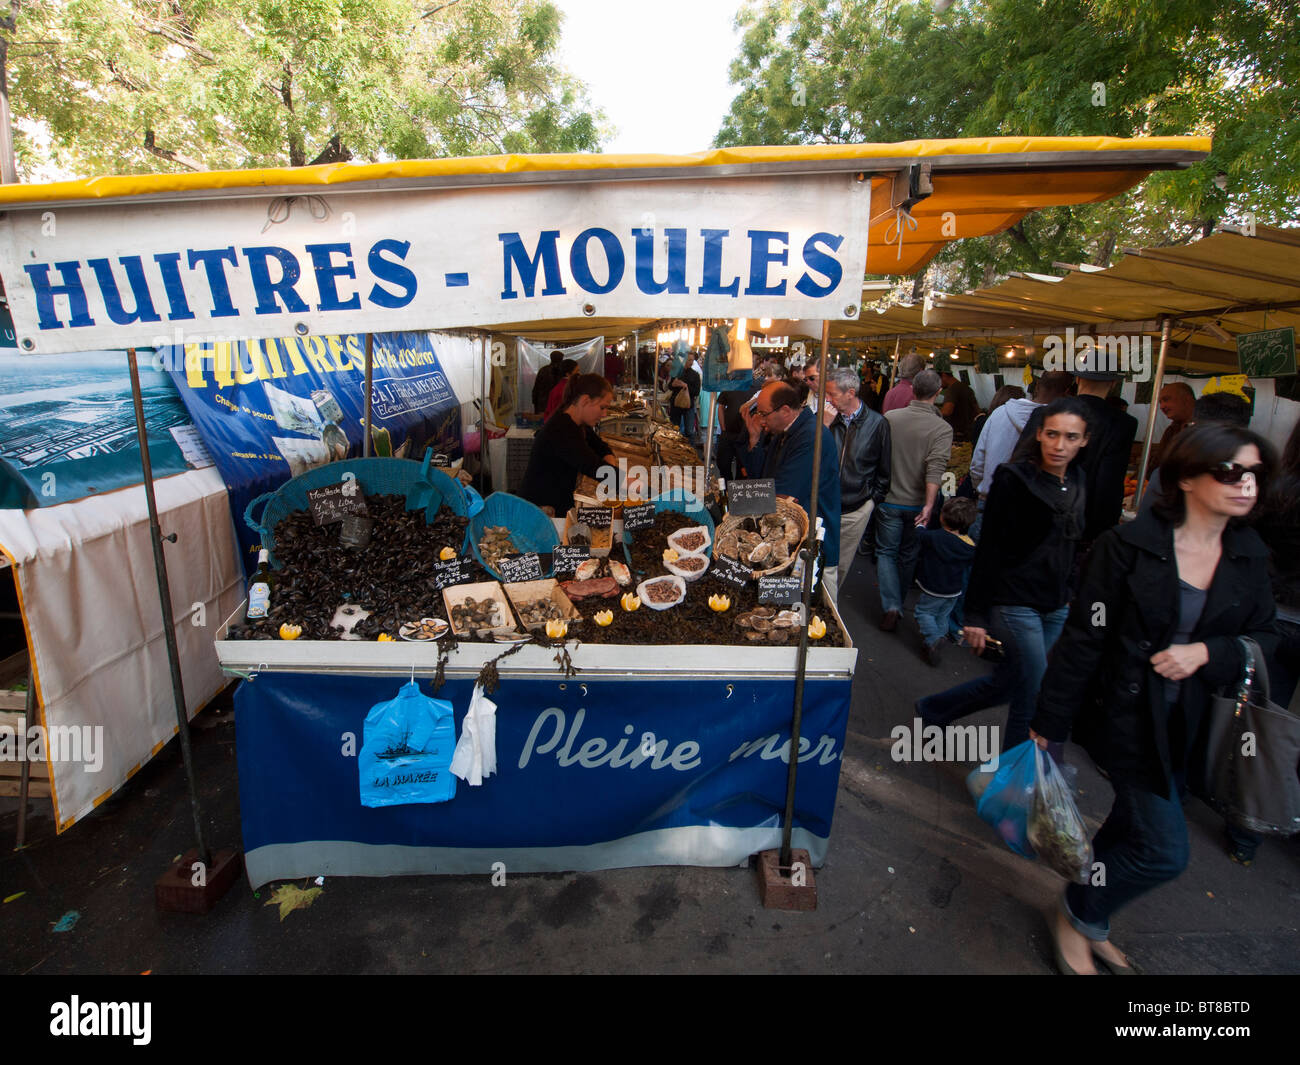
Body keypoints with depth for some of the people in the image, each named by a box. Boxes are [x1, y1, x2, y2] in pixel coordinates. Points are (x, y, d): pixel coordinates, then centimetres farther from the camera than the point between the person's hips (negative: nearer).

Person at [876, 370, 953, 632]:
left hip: (889, 500, 0)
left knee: (886, 552, 10)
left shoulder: (889, 418, -7)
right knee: (908, 555, 18)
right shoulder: (942, 428, -12)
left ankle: (891, 606, -5)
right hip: (918, 504, 0)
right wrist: (929, 505, -26)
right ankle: (899, 601, 33)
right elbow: (935, 469, -23)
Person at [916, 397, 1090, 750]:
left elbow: (1070, 548, 18)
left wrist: (1069, 600, 16)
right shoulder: (1014, 479, -12)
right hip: (1015, 602, -7)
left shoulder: (1076, 483, 8)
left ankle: (933, 709, 36)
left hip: (1055, 607, 7)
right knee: (1034, 699, -4)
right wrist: (976, 614, -15)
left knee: (1008, 682, 15)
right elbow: (989, 550, -13)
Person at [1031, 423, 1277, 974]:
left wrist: (1207, 652, -15)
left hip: (1188, 725, 6)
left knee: (1132, 826, 19)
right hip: (1128, 717, -6)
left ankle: (1090, 922, 43)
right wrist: (1049, 721, -12)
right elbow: (1083, 639, -15)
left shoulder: (1249, 556, 1)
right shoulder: (1130, 544, -17)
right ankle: (1075, 918, 24)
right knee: (1163, 850, -3)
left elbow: (1263, 640, 8)